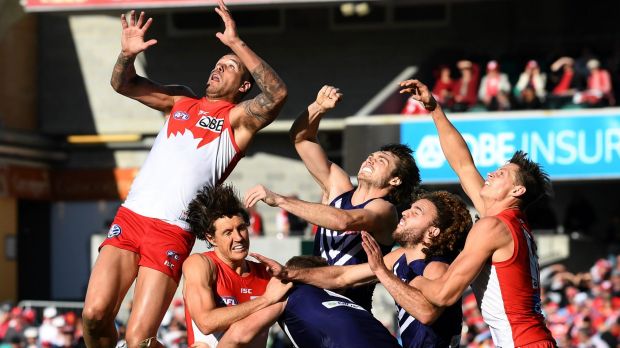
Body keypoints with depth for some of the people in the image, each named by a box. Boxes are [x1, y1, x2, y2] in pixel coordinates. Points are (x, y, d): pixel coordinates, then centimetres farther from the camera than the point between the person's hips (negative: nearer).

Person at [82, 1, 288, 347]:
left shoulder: (239, 117, 5)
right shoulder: (181, 101, 21)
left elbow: (277, 94, -15)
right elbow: (123, 84, 18)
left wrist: (237, 44, -20)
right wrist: (127, 54, -4)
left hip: (173, 232, -4)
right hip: (130, 216, 4)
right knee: (95, 313, -14)